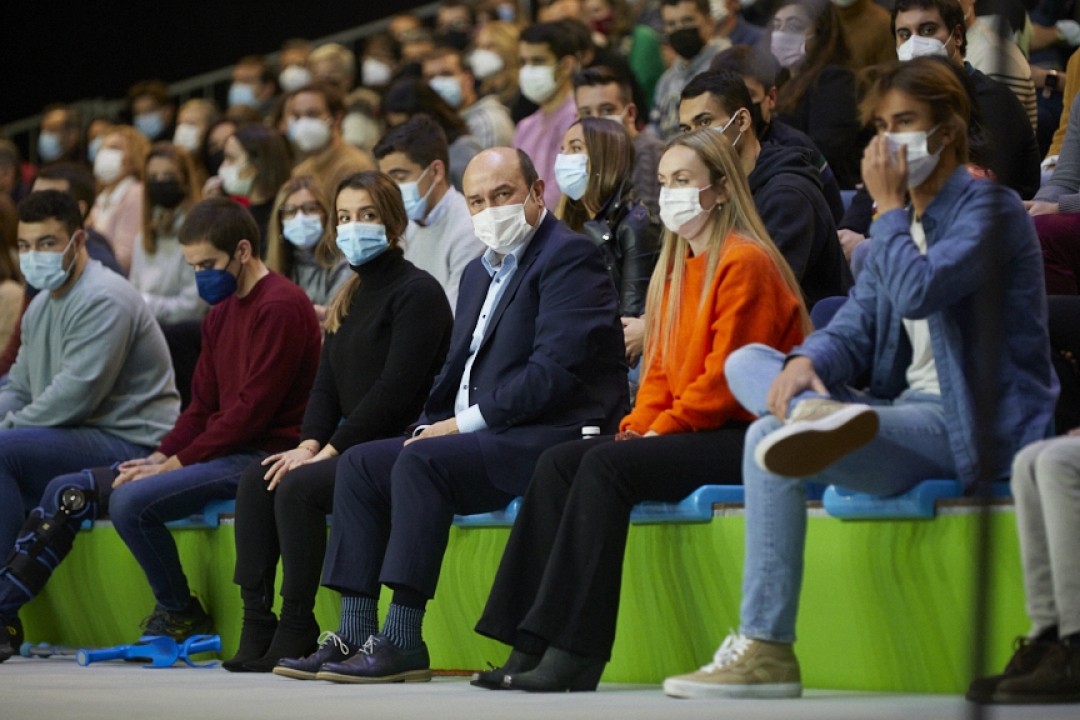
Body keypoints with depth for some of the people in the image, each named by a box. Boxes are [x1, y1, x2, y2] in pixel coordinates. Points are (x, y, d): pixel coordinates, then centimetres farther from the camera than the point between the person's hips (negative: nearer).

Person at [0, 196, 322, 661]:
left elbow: (252, 411, -18)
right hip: (222, 450, 10)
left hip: (260, 456, -10)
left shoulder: (280, 307, -12)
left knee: (131, 502, -28)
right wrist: (159, 456, 1)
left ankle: (181, 617, -9)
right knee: (67, 493, 2)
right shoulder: (222, 313, 18)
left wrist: (176, 463, -16)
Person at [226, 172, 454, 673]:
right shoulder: (350, 298, 20)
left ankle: (296, 633, -22)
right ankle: (256, 627, -15)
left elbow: (395, 390, -17)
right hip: (353, 448, 9)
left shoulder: (416, 292, -9)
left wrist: (331, 449, -18)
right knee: (256, 482, -10)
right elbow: (326, 385, 16)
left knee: (299, 487, -28)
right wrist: (310, 443, -3)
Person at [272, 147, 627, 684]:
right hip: (475, 438, 10)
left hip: (552, 435, -10)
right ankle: (355, 634, -8)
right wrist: (433, 425, 3)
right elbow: (457, 369, 24)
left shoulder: (568, 257, -8)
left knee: (421, 462, -29)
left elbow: (555, 369, -19)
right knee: (361, 463, -1)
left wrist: (467, 422, -16)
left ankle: (403, 642, -30)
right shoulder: (480, 272, 22)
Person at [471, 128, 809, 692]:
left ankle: (574, 653, -29)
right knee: (559, 463, -10)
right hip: (685, 433, 9)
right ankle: (531, 646, -18)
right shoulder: (678, 269, 19)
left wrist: (659, 432, -15)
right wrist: (637, 427, 0)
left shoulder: (745, 263, -10)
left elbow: (726, 377, -16)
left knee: (607, 466, -28)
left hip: (743, 437, -9)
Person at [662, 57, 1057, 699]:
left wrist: (889, 208, -9)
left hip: (971, 427, -9)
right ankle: (818, 414, -34)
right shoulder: (903, 223, 20)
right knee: (747, 361, -2)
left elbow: (918, 292, -25)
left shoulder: (989, 209, -7)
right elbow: (855, 329, 10)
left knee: (770, 446, -24)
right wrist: (806, 362, -15)